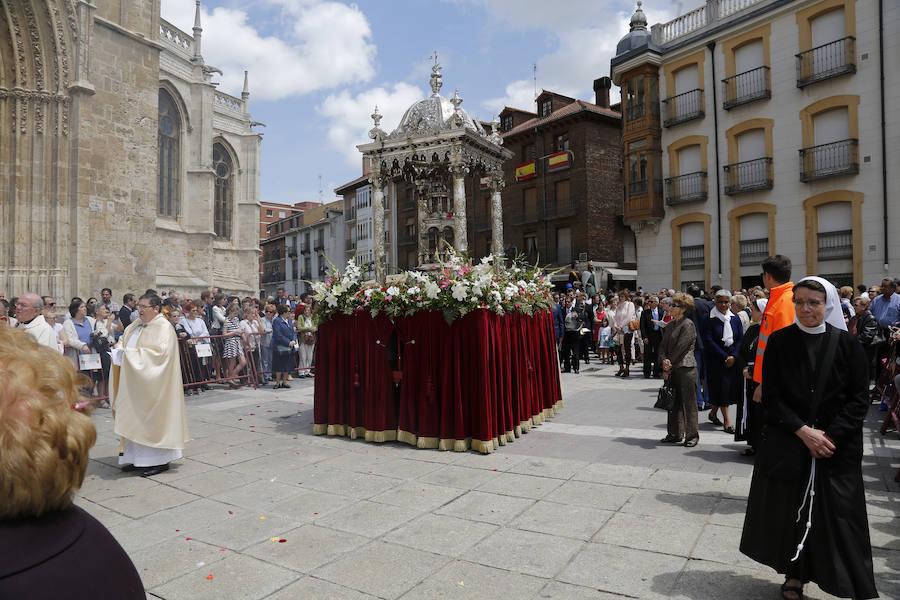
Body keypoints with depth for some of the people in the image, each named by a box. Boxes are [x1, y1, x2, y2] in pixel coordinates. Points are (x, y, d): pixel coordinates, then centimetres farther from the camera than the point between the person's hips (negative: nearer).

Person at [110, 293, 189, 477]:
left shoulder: (164, 328, -13)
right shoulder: (136, 325, 13)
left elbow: (161, 353, -23)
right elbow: (123, 340, 24)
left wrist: (132, 354, -20)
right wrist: (120, 350, 1)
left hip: (151, 384, -8)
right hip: (134, 382, 8)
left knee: (151, 418, -4)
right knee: (135, 418, 11)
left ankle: (158, 460, 5)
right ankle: (136, 457, 21)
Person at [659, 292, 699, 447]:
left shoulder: (688, 324, -10)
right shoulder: (670, 325, 14)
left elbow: (680, 348, -14)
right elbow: (663, 345, 11)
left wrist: (668, 369, -12)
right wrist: (664, 361, -9)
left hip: (686, 368, -8)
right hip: (672, 370, 8)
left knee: (689, 402, 0)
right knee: (674, 402, 13)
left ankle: (692, 435, 10)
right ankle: (675, 434, 23)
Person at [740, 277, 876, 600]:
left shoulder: (847, 343, -2)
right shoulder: (779, 341, -3)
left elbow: (860, 398, -2)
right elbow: (770, 396, -3)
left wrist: (831, 436, -12)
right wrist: (803, 431, -13)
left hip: (837, 445, 0)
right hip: (787, 443, 0)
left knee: (836, 515, 3)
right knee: (789, 511, 7)